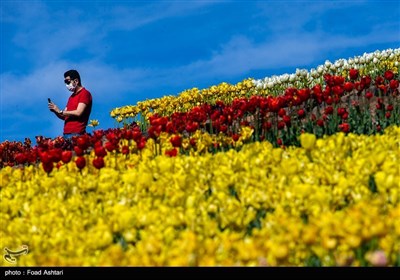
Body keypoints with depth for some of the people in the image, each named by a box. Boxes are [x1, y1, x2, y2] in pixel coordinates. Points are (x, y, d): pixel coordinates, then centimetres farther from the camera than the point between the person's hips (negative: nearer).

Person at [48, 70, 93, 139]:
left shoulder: (85, 93, -2)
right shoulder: (71, 97, 20)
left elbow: (78, 113, -12)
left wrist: (60, 111, -6)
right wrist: (55, 111, 3)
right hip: (66, 133, 7)